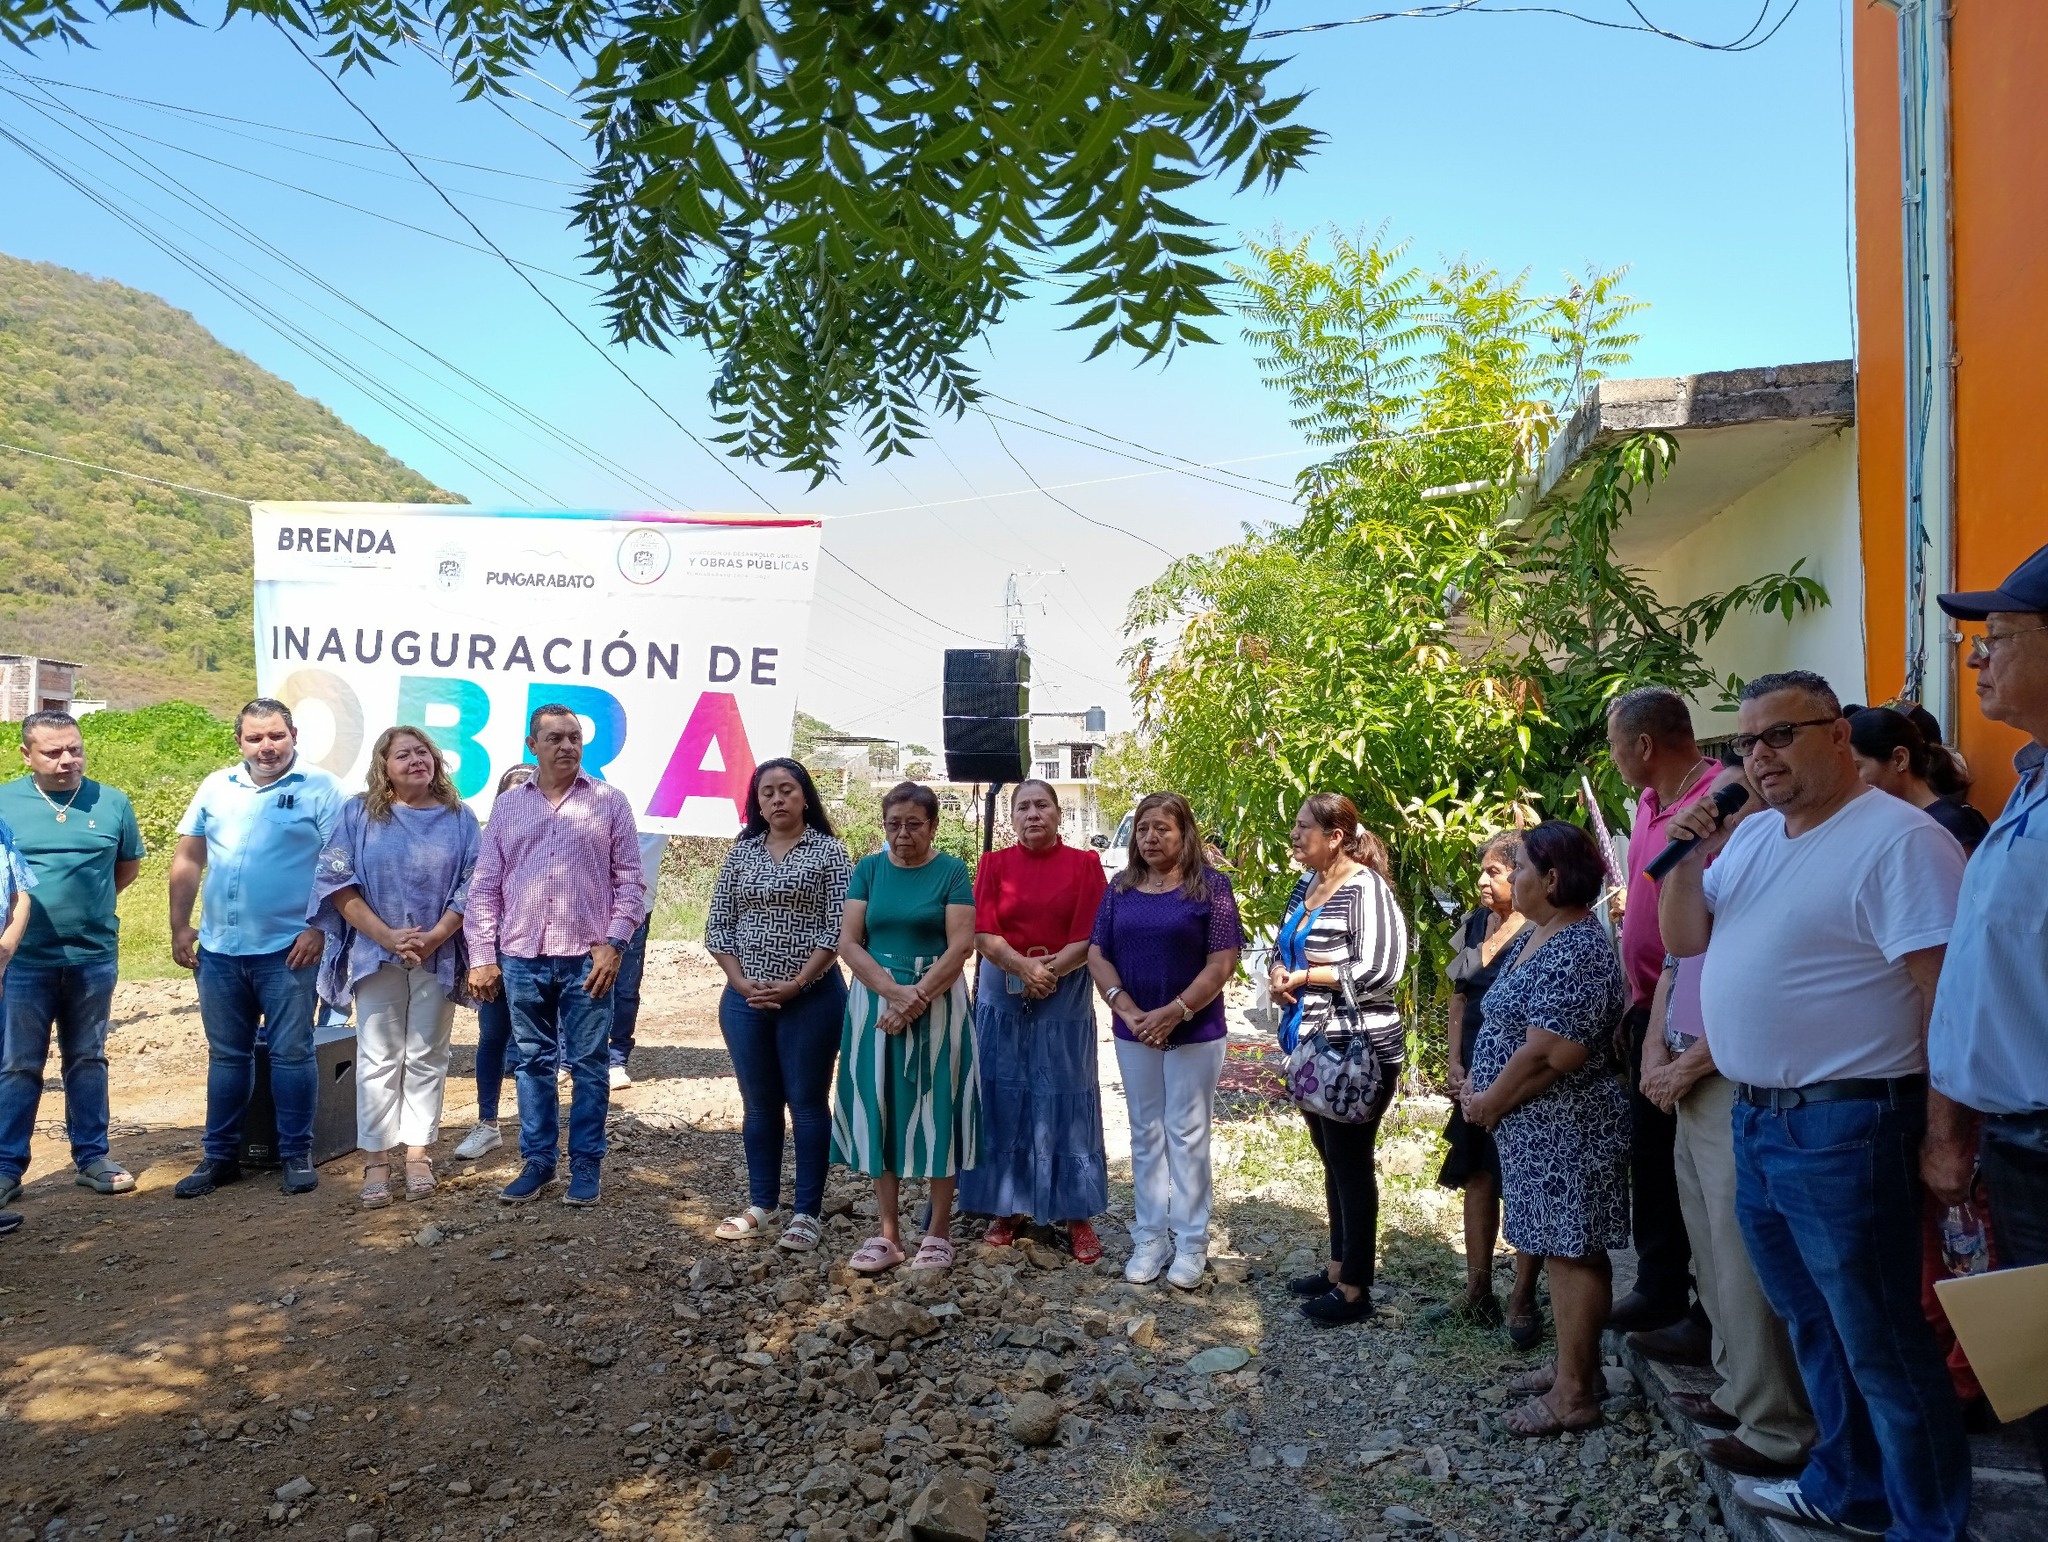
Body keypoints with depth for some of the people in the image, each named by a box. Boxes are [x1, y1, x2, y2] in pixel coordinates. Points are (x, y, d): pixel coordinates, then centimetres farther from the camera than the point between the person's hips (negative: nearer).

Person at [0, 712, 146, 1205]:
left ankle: (92, 1157, 21)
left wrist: (89, 905, 8)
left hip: (94, 956, 2)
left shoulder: (112, 803, 2)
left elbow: (129, 864, 15)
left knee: (88, 1060, 12)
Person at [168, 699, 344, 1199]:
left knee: (291, 1054, 3)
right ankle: (220, 1156, 24)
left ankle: (297, 1156, 14)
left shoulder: (319, 789, -5)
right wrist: (180, 926, 8)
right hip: (218, 949, 5)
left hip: (287, 950, -4)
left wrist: (319, 928, -16)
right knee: (226, 1054, 14)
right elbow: (187, 860, 13)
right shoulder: (216, 788, 10)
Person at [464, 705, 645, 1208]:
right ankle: (537, 1161, 21)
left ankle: (586, 1165, 14)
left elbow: (630, 879, 1)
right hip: (522, 958, 2)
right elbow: (484, 885, 9)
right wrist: (481, 955, 3)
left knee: (589, 1065, 4)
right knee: (533, 1062, 10)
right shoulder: (508, 806, 9)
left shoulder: (609, 801, 3)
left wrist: (614, 943, -8)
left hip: (587, 957, -2)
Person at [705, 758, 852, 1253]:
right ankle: (761, 1204, 25)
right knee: (758, 1104, 13)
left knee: (807, 1102, 3)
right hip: (745, 999, 4)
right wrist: (741, 982, -6)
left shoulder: (827, 850, -3)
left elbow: (838, 927, -9)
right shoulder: (741, 852, 7)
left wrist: (797, 984, -14)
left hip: (810, 998, -4)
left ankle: (807, 1213, 11)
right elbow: (718, 926, 7)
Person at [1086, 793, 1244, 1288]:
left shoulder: (1210, 885, -7)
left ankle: (1191, 1243, 15)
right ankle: (1150, 1238, 21)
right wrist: (1129, 1011, -12)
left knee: (1187, 1134, 4)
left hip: (1194, 1032, -4)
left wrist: (1173, 1013, -17)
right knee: (1145, 1134, 11)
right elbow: (1098, 955, 2)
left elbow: (1223, 963, -11)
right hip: (1134, 1033, 4)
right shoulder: (1121, 888, 5)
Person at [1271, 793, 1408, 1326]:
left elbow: (1378, 971, -22)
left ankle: (1355, 1290, 12)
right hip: (1312, 1044, 8)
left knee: (1352, 1165, 1)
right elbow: (1286, 948, 20)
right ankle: (1338, 1266, 31)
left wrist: (1304, 976, -15)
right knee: (1331, 1162, 18)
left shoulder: (1366, 888, -15)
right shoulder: (1307, 884, 10)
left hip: (1358, 1050, -8)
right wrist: (1278, 974, -3)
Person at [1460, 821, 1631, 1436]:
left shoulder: (1577, 951, -22)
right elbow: (1501, 1021, 18)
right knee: (1558, 1247, 18)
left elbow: (1548, 1054, -27)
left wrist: (1490, 1102, -15)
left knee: (1572, 1252, 1)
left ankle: (1574, 1393, 11)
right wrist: (1477, 1084, 5)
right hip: (1538, 1129, 10)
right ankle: (1573, 1364, 31)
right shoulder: (1533, 936, 10)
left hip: (1566, 1129, -10)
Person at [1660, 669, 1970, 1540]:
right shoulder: (1752, 836, 11)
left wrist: (1944, 1132, -20)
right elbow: (1684, 940, 16)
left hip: (1845, 1131, -8)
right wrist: (1687, 860, -2)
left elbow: (1950, 991, -19)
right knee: (1813, 1328, 21)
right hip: (1755, 1120, 9)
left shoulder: (1898, 839, -15)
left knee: (1882, 1348, 4)